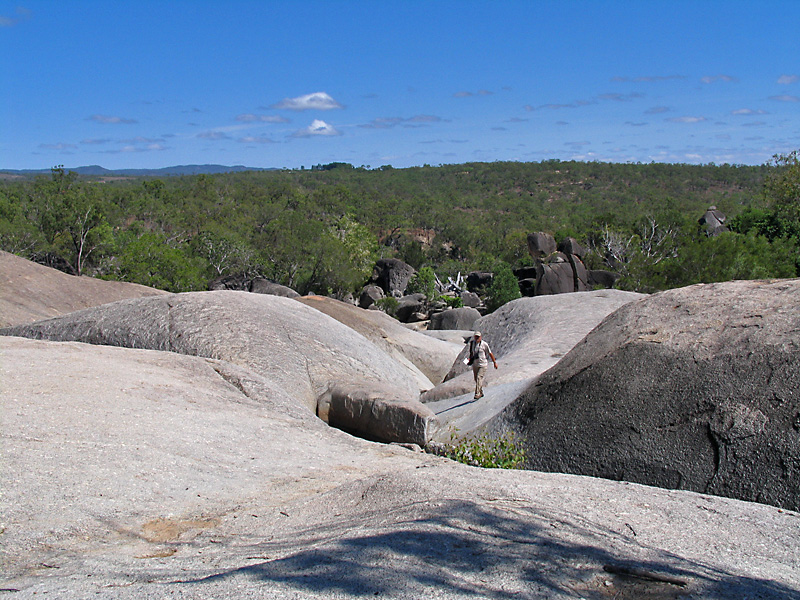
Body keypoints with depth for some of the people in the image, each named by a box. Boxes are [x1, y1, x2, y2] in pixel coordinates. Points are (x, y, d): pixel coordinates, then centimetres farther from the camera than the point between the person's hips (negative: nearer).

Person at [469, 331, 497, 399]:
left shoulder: (484, 344, -11)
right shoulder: (472, 343, 4)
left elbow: (490, 354, -3)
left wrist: (495, 362, 1)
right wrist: (469, 359, 1)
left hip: (483, 364, -6)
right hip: (475, 364, 6)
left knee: (479, 378, -15)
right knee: (476, 379, 12)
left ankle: (477, 393, -15)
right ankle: (481, 393, 27)